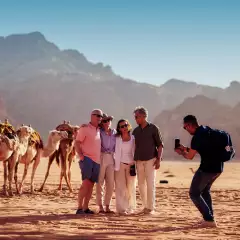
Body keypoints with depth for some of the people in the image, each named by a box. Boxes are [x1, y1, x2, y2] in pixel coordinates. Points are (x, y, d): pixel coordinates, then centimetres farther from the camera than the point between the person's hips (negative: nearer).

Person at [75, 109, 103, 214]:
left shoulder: (99, 130, 16)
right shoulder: (85, 129, -3)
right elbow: (77, 143, -7)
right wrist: (81, 156, -17)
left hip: (97, 161, 7)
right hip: (87, 159, -7)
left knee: (91, 185, 6)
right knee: (86, 183, -15)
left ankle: (85, 208, 10)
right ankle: (80, 208, -13)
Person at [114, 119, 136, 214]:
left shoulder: (133, 138, 4)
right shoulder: (117, 138, 0)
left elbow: (135, 152, 7)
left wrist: (134, 164, 2)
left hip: (131, 165, 2)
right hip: (120, 165, -2)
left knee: (131, 187, 4)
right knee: (121, 187, -3)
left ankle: (130, 207, 13)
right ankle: (121, 208, 0)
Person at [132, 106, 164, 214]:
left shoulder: (153, 128, -1)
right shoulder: (135, 131, 10)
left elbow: (160, 145, -2)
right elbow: (133, 146, 15)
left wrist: (159, 159, -11)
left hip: (150, 160, -4)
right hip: (139, 160, 4)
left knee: (150, 184, -7)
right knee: (141, 184, 5)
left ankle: (151, 207, -3)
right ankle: (145, 206, 14)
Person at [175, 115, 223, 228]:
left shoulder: (197, 137, -17)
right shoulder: (206, 130, 10)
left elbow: (190, 156, -8)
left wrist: (181, 152, 12)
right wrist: (186, 148, 24)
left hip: (207, 168, -9)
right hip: (218, 168, 9)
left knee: (194, 194, 4)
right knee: (205, 191, 26)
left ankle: (209, 219, -4)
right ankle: (209, 217, 22)